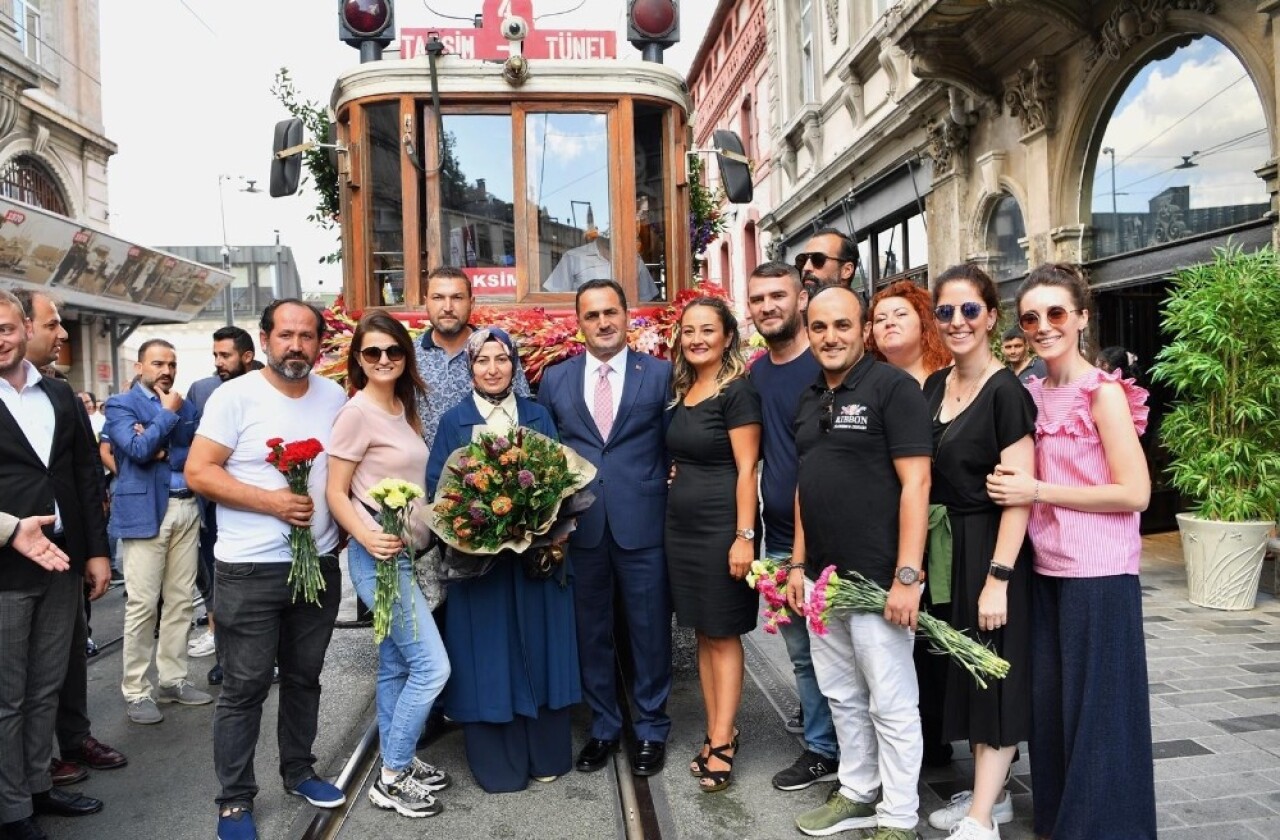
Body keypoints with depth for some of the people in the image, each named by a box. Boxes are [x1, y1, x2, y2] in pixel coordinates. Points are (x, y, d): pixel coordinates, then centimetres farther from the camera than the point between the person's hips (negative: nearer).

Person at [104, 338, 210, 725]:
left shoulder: (186, 407, 16)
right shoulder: (121, 404, 1)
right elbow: (138, 449, -14)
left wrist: (166, 454, -9)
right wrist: (168, 413, -5)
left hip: (186, 509, 5)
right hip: (145, 511, -5)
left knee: (181, 600, 8)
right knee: (143, 603, -4)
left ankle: (173, 679, 19)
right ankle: (136, 691, 5)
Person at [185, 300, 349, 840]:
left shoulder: (334, 397, 5)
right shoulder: (235, 395, -9)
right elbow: (198, 472, -12)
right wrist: (270, 501, -20)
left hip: (320, 565, 5)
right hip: (250, 571, -4)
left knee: (304, 677, 17)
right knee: (244, 688, 4)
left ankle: (298, 771, 35)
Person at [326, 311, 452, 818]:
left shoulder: (403, 406, 11)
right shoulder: (357, 412, -13)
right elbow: (335, 493, -13)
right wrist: (368, 538, -26)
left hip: (404, 552, 8)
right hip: (378, 555, -8)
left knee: (396, 666, 16)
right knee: (432, 666, -8)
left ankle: (396, 766, 29)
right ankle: (392, 779, 6)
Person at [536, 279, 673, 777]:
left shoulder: (660, 374, 3)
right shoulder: (555, 380, 9)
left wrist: (673, 504, -4)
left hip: (643, 525, -2)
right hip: (580, 527, 2)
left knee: (650, 631, 7)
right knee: (591, 632, 12)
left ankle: (651, 729, 25)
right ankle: (603, 726, 29)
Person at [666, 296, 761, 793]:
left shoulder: (738, 390, -11)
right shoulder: (682, 391, 11)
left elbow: (746, 469, -15)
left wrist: (744, 536, -19)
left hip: (722, 525, -7)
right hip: (682, 524, 7)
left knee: (724, 635, 3)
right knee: (703, 633, 13)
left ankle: (721, 744, 13)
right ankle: (718, 734, 23)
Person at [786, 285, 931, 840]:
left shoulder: (892, 387, -10)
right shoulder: (809, 401, 12)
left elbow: (915, 483, -15)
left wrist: (907, 576, -20)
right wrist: (798, 564, 14)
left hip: (877, 577, -7)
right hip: (822, 575, 7)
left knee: (890, 703, 5)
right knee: (841, 696, 18)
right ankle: (857, 794, 34)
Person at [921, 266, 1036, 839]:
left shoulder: (1005, 391, -15)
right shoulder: (934, 387, 7)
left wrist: (998, 577, -23)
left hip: (992, 546, -8)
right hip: (948, 545, 8)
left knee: (995, 674, 1)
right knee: (966, 669, 15)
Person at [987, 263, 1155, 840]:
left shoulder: (1103, 392, -11)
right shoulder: (1032, 394, 9)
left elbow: (1135, 493, -16)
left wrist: (1037, 492, -17)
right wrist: (1012, 486, 1)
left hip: (1098, 574, -7)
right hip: (1046, 569, 7)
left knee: (1097, 709, 4)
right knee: (1049, 704, 15)